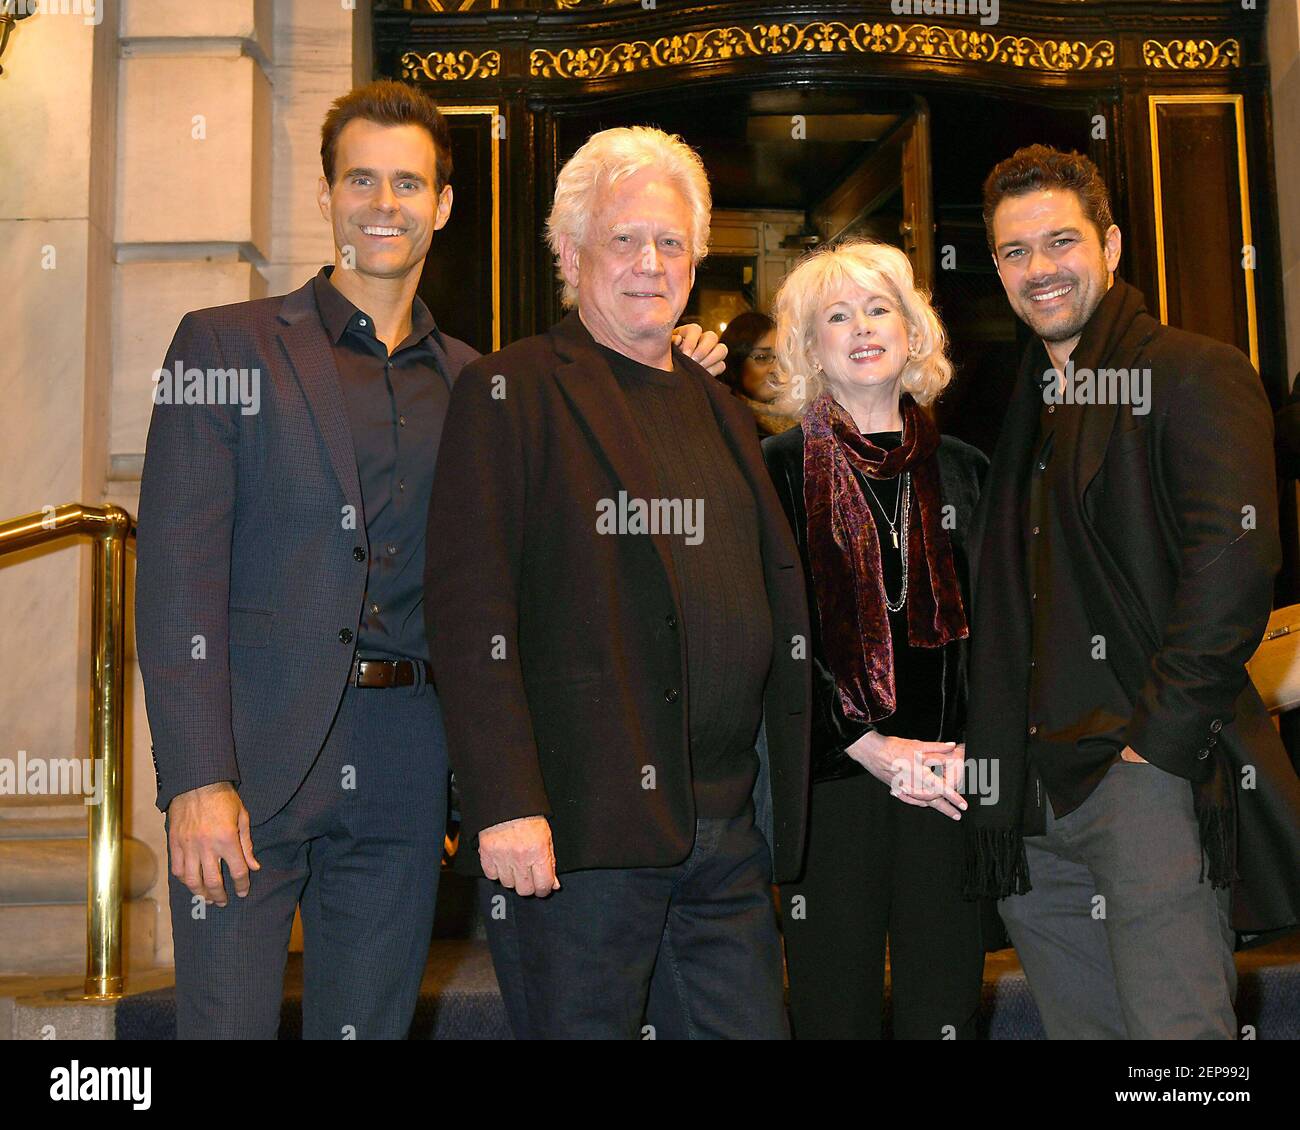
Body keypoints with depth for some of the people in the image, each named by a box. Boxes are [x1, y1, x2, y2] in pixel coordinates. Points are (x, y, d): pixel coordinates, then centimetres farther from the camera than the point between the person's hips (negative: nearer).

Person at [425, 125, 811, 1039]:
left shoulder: (722, 414, 18)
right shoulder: (511, 393, -1)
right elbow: (467, 613, -10)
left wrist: (777, 810, 13)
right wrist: (503, 805, -18)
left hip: (729, 837, 6)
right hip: (575, 828, -6)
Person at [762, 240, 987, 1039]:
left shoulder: (963, 471, 12)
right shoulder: (780, 469, 4)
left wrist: (971, 751, -4)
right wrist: (869, 746, -10)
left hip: (952, 781, 2)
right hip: (831, 777, -2)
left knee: (946, 1015, 5)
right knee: (838, 1011, 3)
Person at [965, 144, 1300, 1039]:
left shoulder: (1194, 373, -1)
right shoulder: (1020, 404, 20)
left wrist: (1156, 743, -17)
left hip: (1152, 776, -7)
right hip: (1034, 795, 7)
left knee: (1175, 1028, -9)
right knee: (1081, 1025, 12)